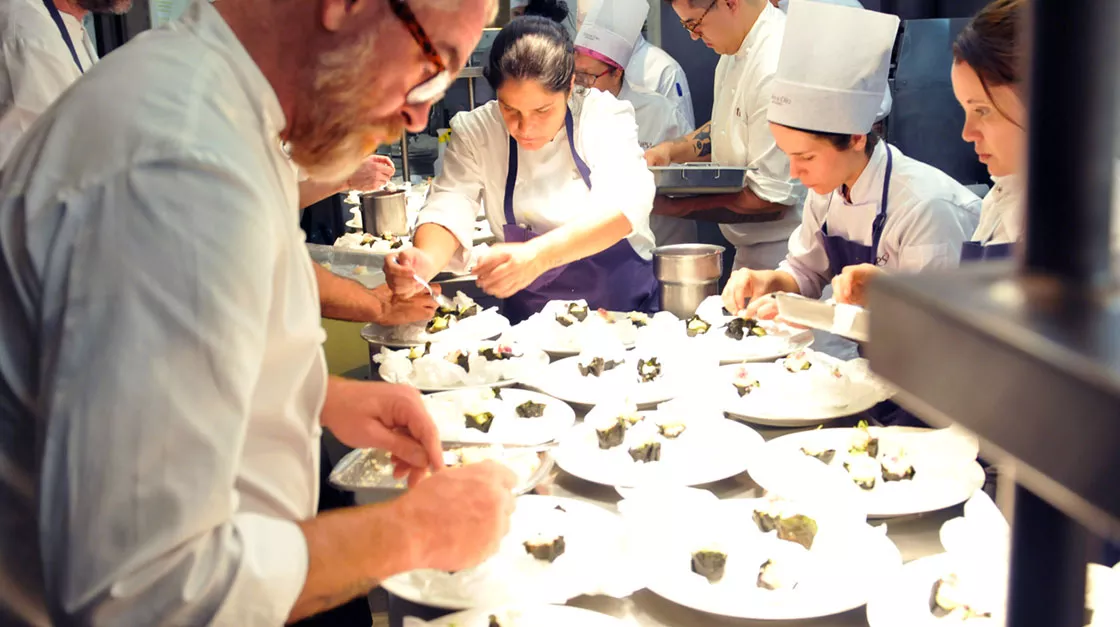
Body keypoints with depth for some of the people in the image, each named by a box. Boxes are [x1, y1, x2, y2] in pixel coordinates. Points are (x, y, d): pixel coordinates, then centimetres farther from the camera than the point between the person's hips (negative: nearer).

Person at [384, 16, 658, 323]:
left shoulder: (605, 117, -9)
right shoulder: (475, 131, -4)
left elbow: (625, 204, -23)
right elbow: (450, 206, -14)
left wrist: (538, 256, -40)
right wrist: (426, 261, -38)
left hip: (624, 305, -1)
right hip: (531, 317, 1)